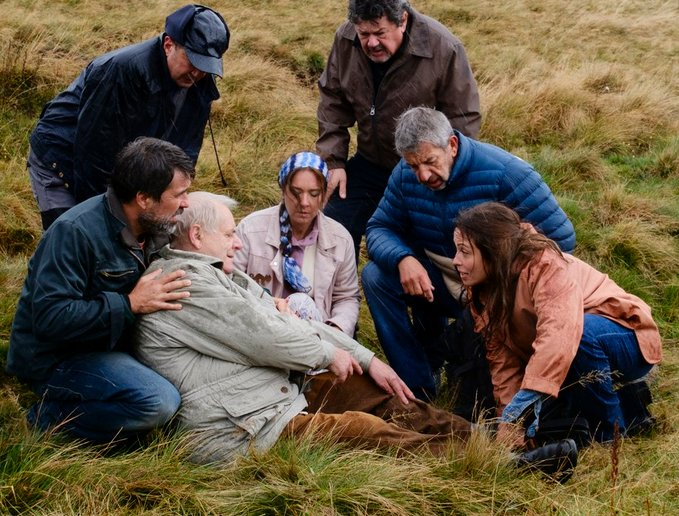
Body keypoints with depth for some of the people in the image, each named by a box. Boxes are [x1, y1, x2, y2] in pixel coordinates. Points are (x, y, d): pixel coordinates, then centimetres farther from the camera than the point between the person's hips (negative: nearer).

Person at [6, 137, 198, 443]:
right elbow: (50, 317, -29)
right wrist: (130, 304, -27)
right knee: (158, 401, -29)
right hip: (55, 357, -10)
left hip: (112, 343, 10)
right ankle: (51, 417, -10)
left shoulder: (151, 227, 2)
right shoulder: (75, 233, -24)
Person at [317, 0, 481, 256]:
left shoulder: (444, 50, -25)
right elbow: (332, 102, 1)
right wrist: (334, 161, -3)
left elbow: (463, 121, -16)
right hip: (369, 164, 4)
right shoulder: (345, 39, -13)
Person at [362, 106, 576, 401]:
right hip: (433, 281, 6)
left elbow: (560, 238, -19)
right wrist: (403, 259, -23)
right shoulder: (405, 175, -5)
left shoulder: (504, 172, -21)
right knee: (375, 275, -18)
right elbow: (379, 228, 1)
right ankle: (418, 389, -11)